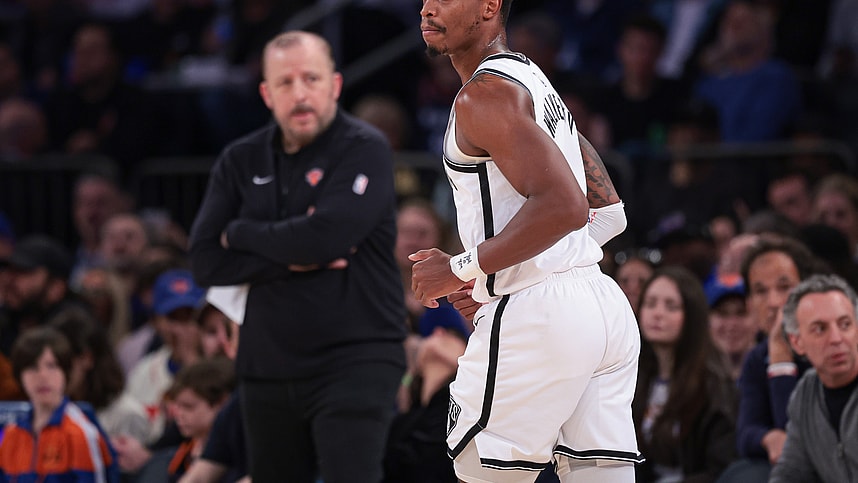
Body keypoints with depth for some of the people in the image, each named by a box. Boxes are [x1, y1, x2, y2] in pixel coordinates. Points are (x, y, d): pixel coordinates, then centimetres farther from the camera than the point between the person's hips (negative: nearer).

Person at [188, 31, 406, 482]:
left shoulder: (364, 150, -6)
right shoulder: (240, 161, 10)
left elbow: (325, 237, -20)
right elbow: (206, 262, 1)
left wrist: (241, 233, -4)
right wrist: (291, 260, -12)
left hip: (354, 360, -6)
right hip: (268, 369, 6)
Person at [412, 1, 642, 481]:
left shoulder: (484, 94, -10)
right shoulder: (536, 82, 20)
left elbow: (563, 206, -23)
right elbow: (610, 214, 24)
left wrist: (462, 269, -15)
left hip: (534, 315, -9)